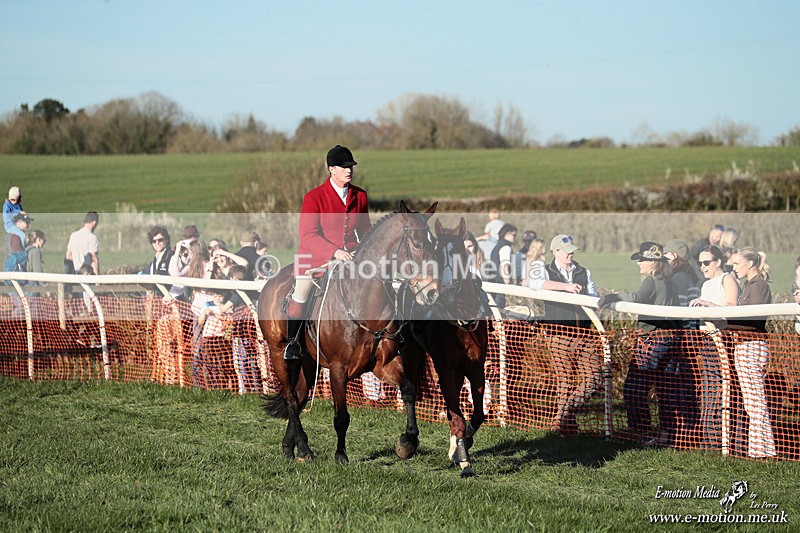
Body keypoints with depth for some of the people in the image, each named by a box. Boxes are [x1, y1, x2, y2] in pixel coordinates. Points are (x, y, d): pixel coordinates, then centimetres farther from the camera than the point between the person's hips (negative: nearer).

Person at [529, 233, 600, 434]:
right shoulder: (546, 271, 8)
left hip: (584, 334, 4)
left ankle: (563, 416, 5)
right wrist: (565, 286, -21)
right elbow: (535, 283, -15)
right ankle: (567, 426, 4)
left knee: (593, 378, -7)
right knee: (565, 382, -5)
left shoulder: (584, 273, 19)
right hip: (559, 335, -4)